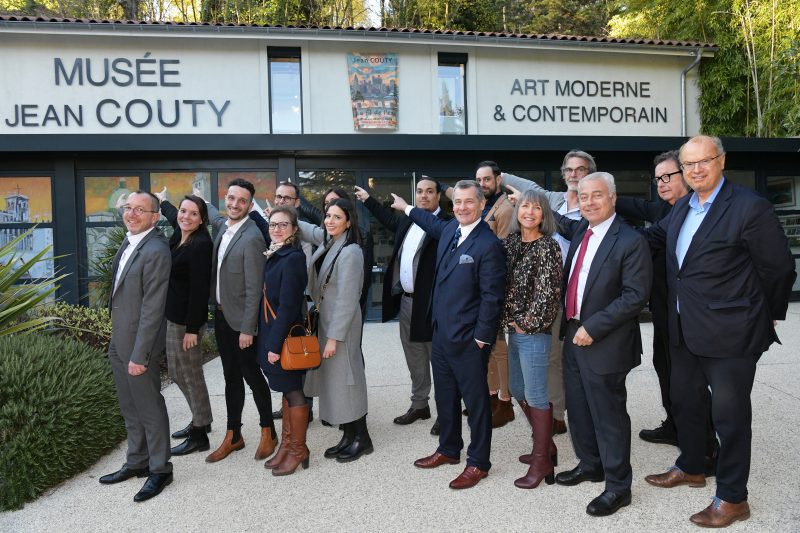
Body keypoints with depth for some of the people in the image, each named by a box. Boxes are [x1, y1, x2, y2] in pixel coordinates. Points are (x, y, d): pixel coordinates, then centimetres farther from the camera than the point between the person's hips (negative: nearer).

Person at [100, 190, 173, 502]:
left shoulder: (156, 251, -21)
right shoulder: (129, 243, 8)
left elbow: (152, 308, -22)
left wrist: (139, 355, -21)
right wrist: (117, 344, 14)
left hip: (138, 342, -9)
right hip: (118, 341, 9)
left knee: (149, 408, 5)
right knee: (129, 407, 19)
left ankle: (160, 470, 21)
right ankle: (137, 462, 35)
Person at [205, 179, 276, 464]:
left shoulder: (252, 238, -21)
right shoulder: (224, 226, 4)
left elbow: (254, 289, -21)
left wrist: (247, 328, -20)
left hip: (240, 319, -8)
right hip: (221, 314, 8)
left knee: (251, 375, 4)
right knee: (231, 377, 14)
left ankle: (268, 433, 22)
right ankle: (233, 436, 26)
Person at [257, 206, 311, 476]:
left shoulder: (292, 259, -17)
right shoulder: (275, 256, 10)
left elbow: (288, 306, -21)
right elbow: (269, 299, 12)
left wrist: (275, 344, -20)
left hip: (286, 336, -8)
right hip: (272, 334, 9)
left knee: (293, 391, 4)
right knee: (287, 390, 17)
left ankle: (298, 449, 18)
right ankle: (287, 444, 28)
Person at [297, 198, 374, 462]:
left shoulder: (350, 252, -22)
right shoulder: (328, 240, 4)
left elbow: (346, 299, -22)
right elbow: (305, 229, 25)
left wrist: (334, 337, -20)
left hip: (342, 323, -9)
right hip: (325, 319, 9)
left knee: (345, 379, 1)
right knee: (332, 379, 13)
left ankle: (361, 438, 17)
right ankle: (349, 436, 25)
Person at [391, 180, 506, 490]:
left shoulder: (488, 245, -18)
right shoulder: (449, 230, 6)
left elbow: (491, 296, -17)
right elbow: (434, 223, 32)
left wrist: (481, 337, -15)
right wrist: (406, 208, 44)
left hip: (468, 338, -8)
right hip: (441, 332, 8)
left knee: (476, 400, 6)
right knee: (445, 395, 20)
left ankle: (478, 463, 21)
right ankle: (449, 450, 38)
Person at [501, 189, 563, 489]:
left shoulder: (548, 247, -11)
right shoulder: (510, 242, 8)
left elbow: (548, 292, -16)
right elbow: (500, 283, 13)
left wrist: (527, 324, -12)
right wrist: (509, 321, 4)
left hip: (534, 330, -7)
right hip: (514, 329, 8)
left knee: (536, 395, 0)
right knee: (518, 390, 16)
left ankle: (542, 461, 15)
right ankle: (545, 446, 34)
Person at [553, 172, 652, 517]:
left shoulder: (630, 242, -15)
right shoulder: (580, 231, 8)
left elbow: (636, 295, -18)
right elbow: (566, 226, 32)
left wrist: (593, 328, -20)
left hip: (604, 344, -7)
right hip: (574, 336, 8)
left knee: (608, 415, 4)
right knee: (578, 409, 18)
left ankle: (617, 486, 20)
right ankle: (589, 465, 38)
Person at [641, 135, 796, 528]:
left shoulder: (750, 207, -15)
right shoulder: (682, 207, 7)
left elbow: (779, 268, -9)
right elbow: (655, 237, 24)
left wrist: (768, 316, 4)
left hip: (729, 333, -7)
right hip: (684, 331, 8)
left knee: (729, 414, 5)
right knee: (684, 402, 21)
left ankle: (732, 498, 21)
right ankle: (691, 468, 42)